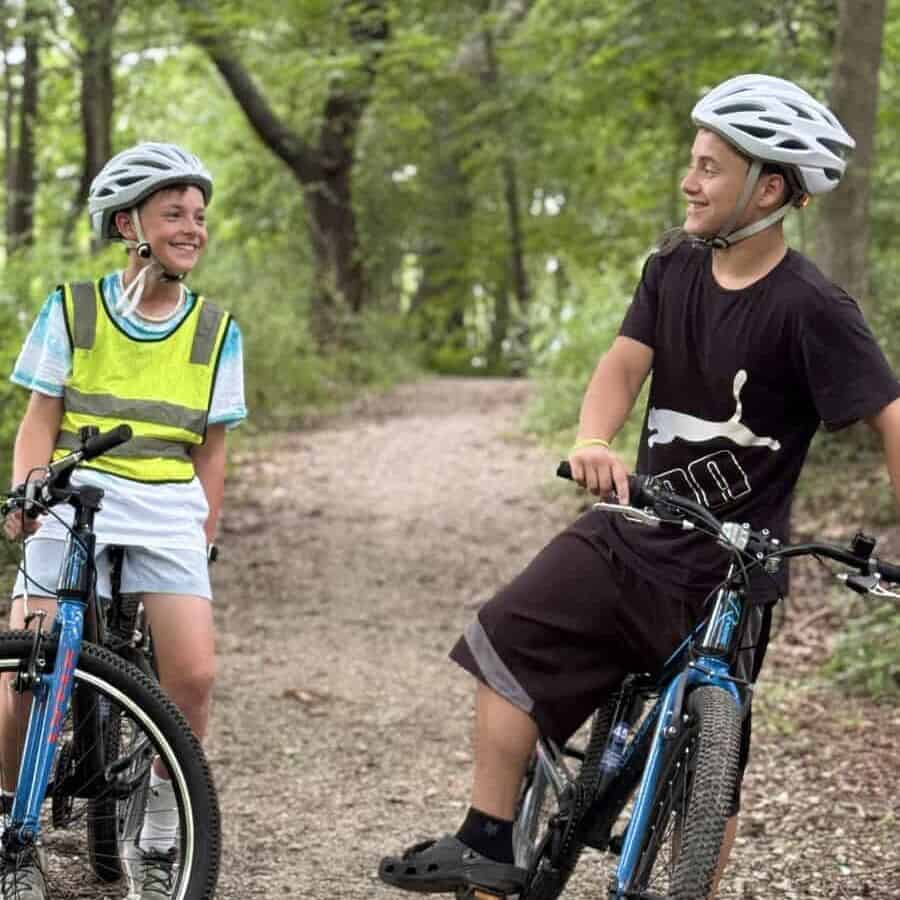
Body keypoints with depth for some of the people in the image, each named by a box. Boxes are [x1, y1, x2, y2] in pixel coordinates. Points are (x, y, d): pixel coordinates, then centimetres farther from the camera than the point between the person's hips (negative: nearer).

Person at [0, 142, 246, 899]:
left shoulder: (216, 332, 7)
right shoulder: (72, 311, 4)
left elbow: (210, 448, 11)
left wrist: (205, 542, 7)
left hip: (168, 511, 1)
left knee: (193, 675, -15)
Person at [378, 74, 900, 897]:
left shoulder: (811, 309, -19)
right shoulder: (675, 267, 0)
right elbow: (625, 362, -6)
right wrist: (594, 441, -28)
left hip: (725, 565, -6)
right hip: (635, 531, 6)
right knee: (512, 643, 0)